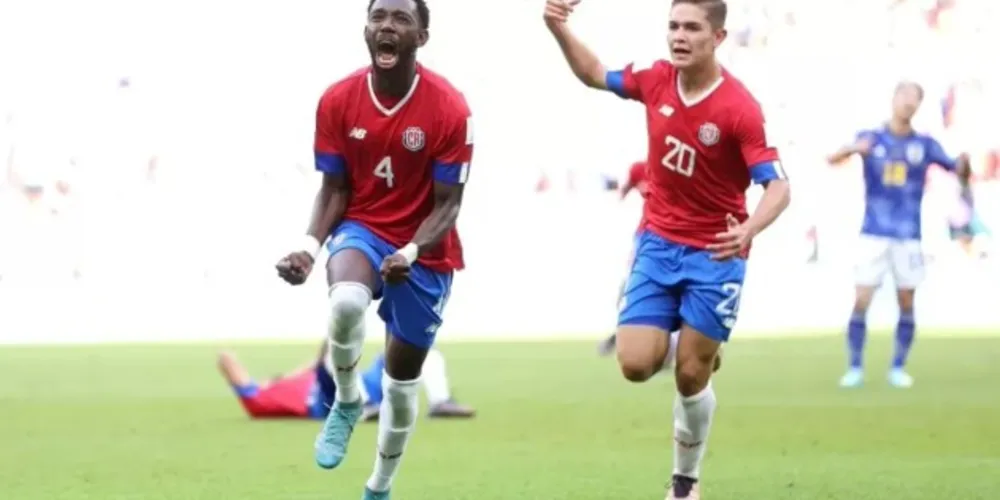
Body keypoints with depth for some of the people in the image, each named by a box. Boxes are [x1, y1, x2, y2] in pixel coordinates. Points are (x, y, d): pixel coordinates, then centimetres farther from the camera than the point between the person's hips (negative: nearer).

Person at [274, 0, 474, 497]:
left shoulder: (450, 109, -18)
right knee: (346, 302, -36)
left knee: (402, 381, 9)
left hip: (424, 251, 0)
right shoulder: (337, 101, -11)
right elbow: (333, 189, -2)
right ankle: (346, 402, -5)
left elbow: (447, 205, -14)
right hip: (361, 228, 0)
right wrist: (309, 246, -20)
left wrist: (410, 253, -32)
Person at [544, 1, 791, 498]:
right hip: (657, 243, 4)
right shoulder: (656, 80, -5)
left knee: (690, 376, 1)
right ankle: (671, 339, 28)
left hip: (715, 254, -4)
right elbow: (594, 74, 15)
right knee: (635, 364, -9)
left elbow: (778, 186, -23)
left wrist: (749, 230, -42)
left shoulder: (739, 108, -19)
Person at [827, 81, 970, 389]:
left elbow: (960, 173, 2)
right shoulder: (870, 139, 1)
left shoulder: (924, 144, 4)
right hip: (874, 234, -1)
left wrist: (964, 163, -22)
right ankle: (855, 368, 3)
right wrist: (853, 150, -34)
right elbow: (833, 159, -12)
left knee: (906, 303, 2)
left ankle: (898, 368, 14)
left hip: (908, 236, 1)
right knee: (861, 301, -7)